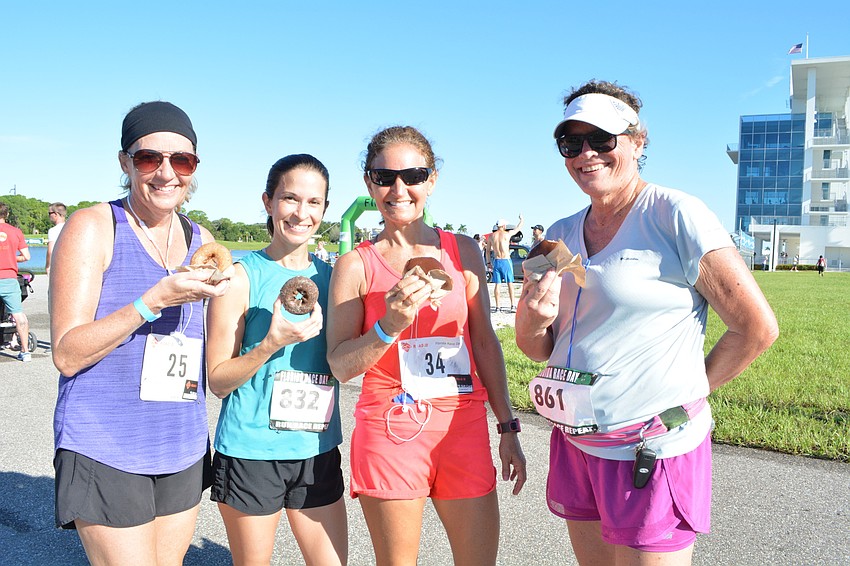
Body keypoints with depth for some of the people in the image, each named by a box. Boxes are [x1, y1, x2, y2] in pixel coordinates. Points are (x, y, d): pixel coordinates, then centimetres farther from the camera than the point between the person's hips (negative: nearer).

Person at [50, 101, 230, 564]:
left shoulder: (202, 243, 8)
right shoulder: (93, 228, -8)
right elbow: (67, 354, -14)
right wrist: (156, 299, -23)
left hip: (183, 451, 6)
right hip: (106, 453, -5)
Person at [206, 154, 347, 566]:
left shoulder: (331, 277, 5)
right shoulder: (241, 277, -9)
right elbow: (218, 381, -8)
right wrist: (272, 343, -23)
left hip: (318, 452, 4)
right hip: (251, 451, -4)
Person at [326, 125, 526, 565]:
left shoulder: (463, 251, 6)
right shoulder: (355, 264, -1)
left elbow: (484, 341, 10)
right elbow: (340, 365, -2)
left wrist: (508, 428, 9)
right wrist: (389, 326, -20)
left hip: (464, 427, 3)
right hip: (390, 429, -2)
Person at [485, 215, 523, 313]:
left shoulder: (491, 236, 4)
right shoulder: (507, 234, -5)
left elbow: (488, 251, 8)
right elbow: (518, 228, 12)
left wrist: (489, 262, 16)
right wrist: (521, 219, 30)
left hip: (496, 261, 3)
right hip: (506, 261, -3)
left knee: (497, 284, 6)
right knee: (510, 283, 2)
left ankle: (497, 306, 5)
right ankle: (513, 306, -2)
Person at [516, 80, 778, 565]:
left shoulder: (676, 216, -11)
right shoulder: (560, 235, 8)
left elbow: (757, 328, -11)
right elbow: (539, 349, 11)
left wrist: (686, 393, -3)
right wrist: (531, 322, -11)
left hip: (651, 453, -6)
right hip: (575, 447, 6)